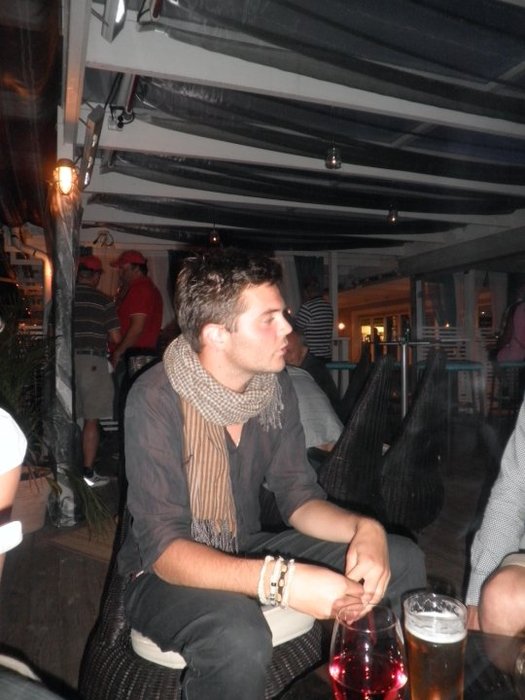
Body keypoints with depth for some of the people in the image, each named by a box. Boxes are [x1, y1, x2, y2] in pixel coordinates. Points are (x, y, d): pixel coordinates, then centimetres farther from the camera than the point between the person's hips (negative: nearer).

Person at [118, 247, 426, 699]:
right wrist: (279, 579, -42)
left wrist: (364, 528, -22)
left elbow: (299, 497, -1)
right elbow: (165, 549, -27)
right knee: (238, 636, -39)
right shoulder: (157, 400, -25)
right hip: (169, 572, -5)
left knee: (403, 560, -3)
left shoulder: (275, 386, -7)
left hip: (248, 552, 6)